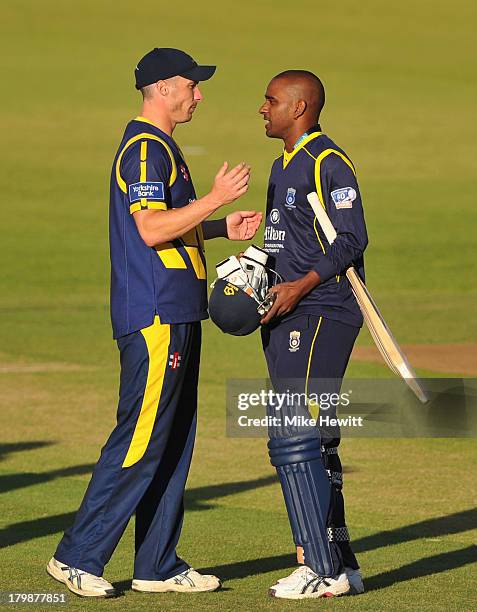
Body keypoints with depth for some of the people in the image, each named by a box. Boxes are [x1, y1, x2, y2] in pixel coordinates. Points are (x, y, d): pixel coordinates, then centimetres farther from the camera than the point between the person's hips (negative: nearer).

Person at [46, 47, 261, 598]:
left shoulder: (157, 148, 20)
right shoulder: (145, 149, -13)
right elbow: (151, 228, -23)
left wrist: (223, 228, 14)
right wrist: (216, 199, -19)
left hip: (174, 315, 11)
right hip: (154, 318, -11)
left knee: (172, 442, 10)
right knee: (141, 439, -10)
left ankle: (157, 565, 14)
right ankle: (78, 556, -7)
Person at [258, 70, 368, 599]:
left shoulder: (329, 163, -11)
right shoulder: (283, 164, 20)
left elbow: (352, 239, -18)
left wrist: (300, 286, -24)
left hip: (322, 312, -10)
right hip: (286, 318, 10)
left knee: (294, 437, -15)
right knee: (313, 443, 11)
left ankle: (322, 568, -14)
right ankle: (341, 565, 16)